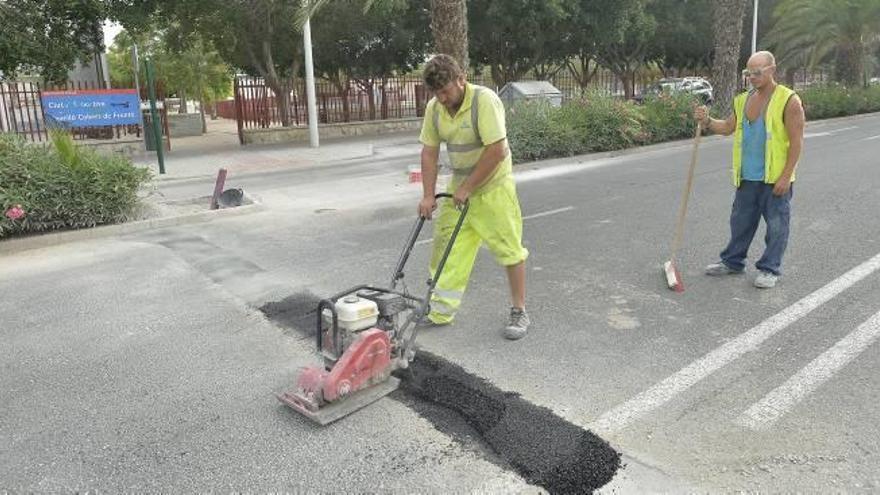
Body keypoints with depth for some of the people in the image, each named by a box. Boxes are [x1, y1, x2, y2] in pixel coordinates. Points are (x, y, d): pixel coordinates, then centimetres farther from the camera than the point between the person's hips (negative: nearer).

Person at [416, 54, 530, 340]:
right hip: (459, 188, 7)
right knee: (447, 248, 7)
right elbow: (429, 152, 1)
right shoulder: (434, 108, -3)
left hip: (493, 187, -6)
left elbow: (496, 151, -26)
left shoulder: (485, 100, -23)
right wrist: (428, 195, -6)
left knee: (509, 249, -1)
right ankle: (440, 311, 17)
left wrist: (467, 188, -21)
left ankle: (519, 312, 12)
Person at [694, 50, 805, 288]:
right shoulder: (743, 100, 9)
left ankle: (769, 269, 14)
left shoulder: (788, 100, -9)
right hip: (747, 177, 6)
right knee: (740, 221, 14)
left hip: (775, 177, -6)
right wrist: (707, 121, -7)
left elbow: (796, 141, -12)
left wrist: (786, 176, -16)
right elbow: (728, 127, 12)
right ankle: (732, 261, 26)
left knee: (776, 224, 4)